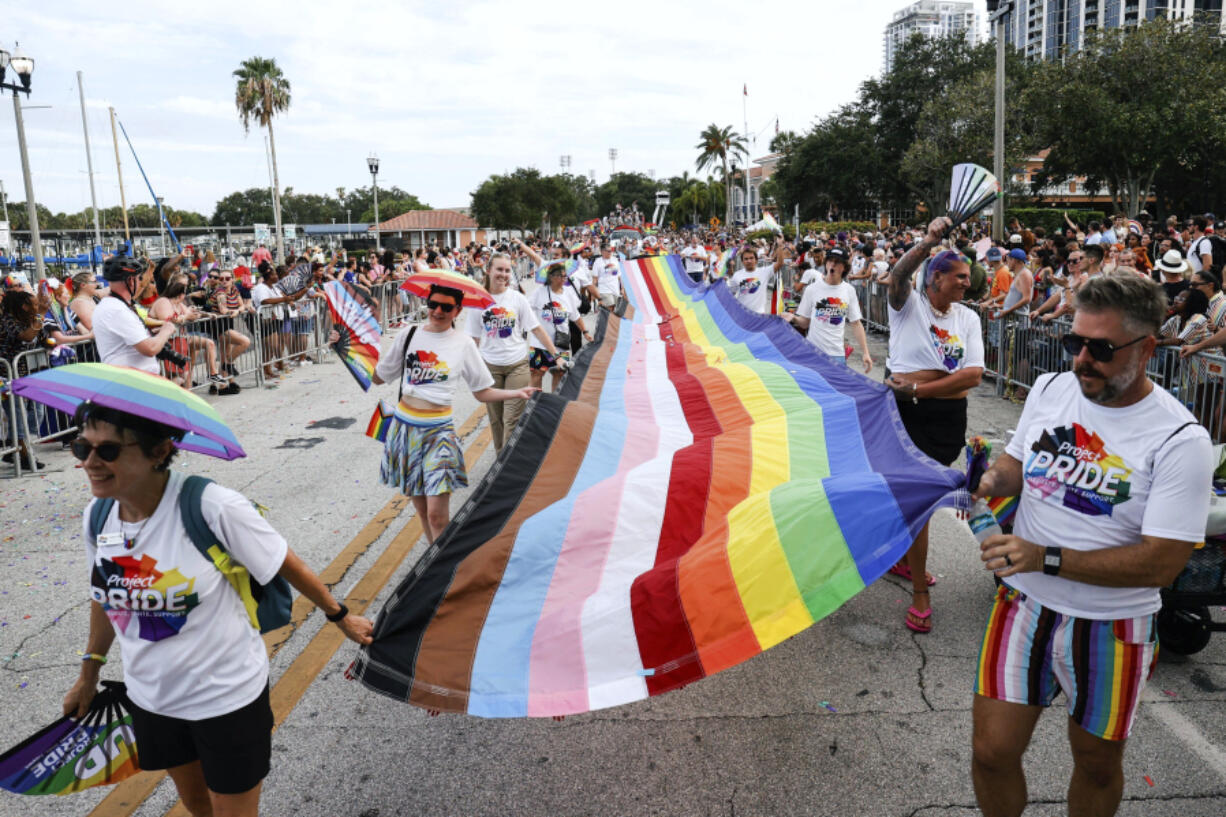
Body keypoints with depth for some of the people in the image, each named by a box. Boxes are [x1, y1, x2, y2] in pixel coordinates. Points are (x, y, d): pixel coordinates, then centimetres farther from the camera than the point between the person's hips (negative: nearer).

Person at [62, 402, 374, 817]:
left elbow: (287, 565, -17)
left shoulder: (212, 508, -29)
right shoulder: (97, 517, -9)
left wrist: (341, 616, -5)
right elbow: (103, 596, 10)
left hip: (227, 698, -5)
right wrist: (89, 672, 19)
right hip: (151, 698, 6)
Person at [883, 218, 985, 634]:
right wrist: (928, 242, -38)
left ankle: (900, 557, 40)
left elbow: (973, 374, -5)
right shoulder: (909, 303, -2)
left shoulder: (968, 318, 7)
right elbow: (897, 276, -26)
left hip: (949, 417, 4)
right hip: (907, 412, -4)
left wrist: (919, 388, -15)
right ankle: (920, 593, 6)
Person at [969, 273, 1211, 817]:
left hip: (1109, 627, -3)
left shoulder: (1180, 441, -17)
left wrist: (1046, 559, -27)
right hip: (1023, 604, 3)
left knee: (1097, 764, 19)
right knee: (991, 752, 6)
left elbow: (1160, 563, -20)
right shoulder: (1048, 390, -2)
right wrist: (991, 478, -12)